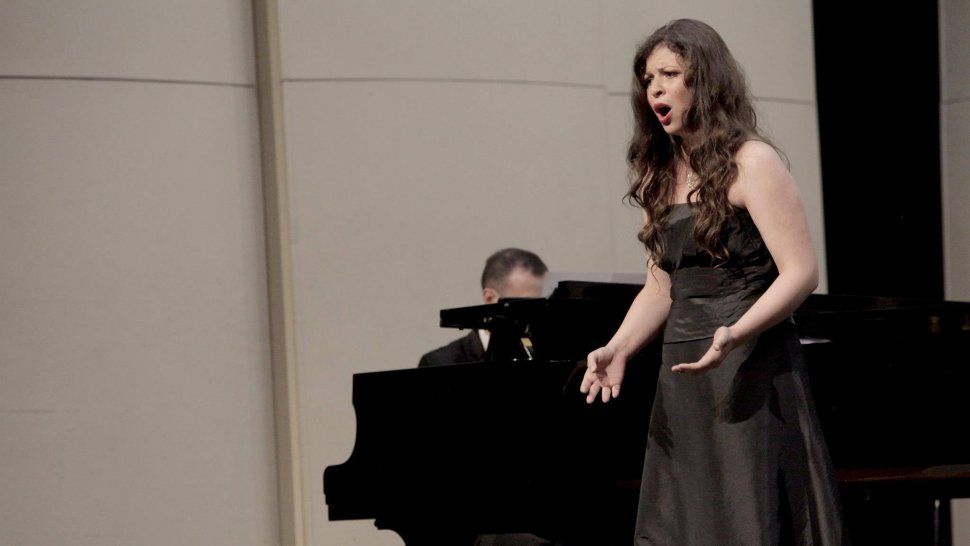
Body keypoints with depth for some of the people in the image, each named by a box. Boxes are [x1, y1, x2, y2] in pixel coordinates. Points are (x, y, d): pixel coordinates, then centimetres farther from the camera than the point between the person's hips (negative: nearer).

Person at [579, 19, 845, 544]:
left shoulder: (750, 161, -6)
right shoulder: (661, 177, 16)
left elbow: (800, 272, -12)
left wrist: (734, 334, -26)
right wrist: (617, 349, 0)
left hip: (750, 374, -7)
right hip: (683, 377, 7)